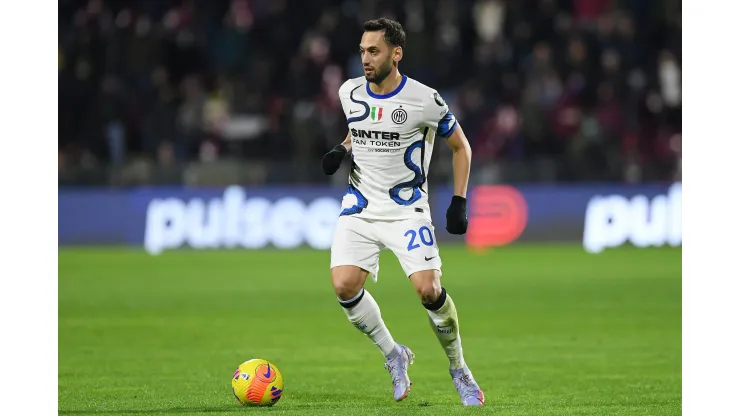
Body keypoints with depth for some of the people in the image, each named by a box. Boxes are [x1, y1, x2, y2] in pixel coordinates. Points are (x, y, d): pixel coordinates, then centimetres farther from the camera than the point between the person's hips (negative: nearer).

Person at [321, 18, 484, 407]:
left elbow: (460, 146, 2)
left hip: (406, 210, -4)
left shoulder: (424, 99, -11)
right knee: (344, 286, -17)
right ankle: (393, 355, 8)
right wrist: (342, 149, 2)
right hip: (359, 208, 4)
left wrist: (459, 201, -4)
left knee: (428, 289, -17)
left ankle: (459, 370, 8)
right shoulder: (350, 92, 2)